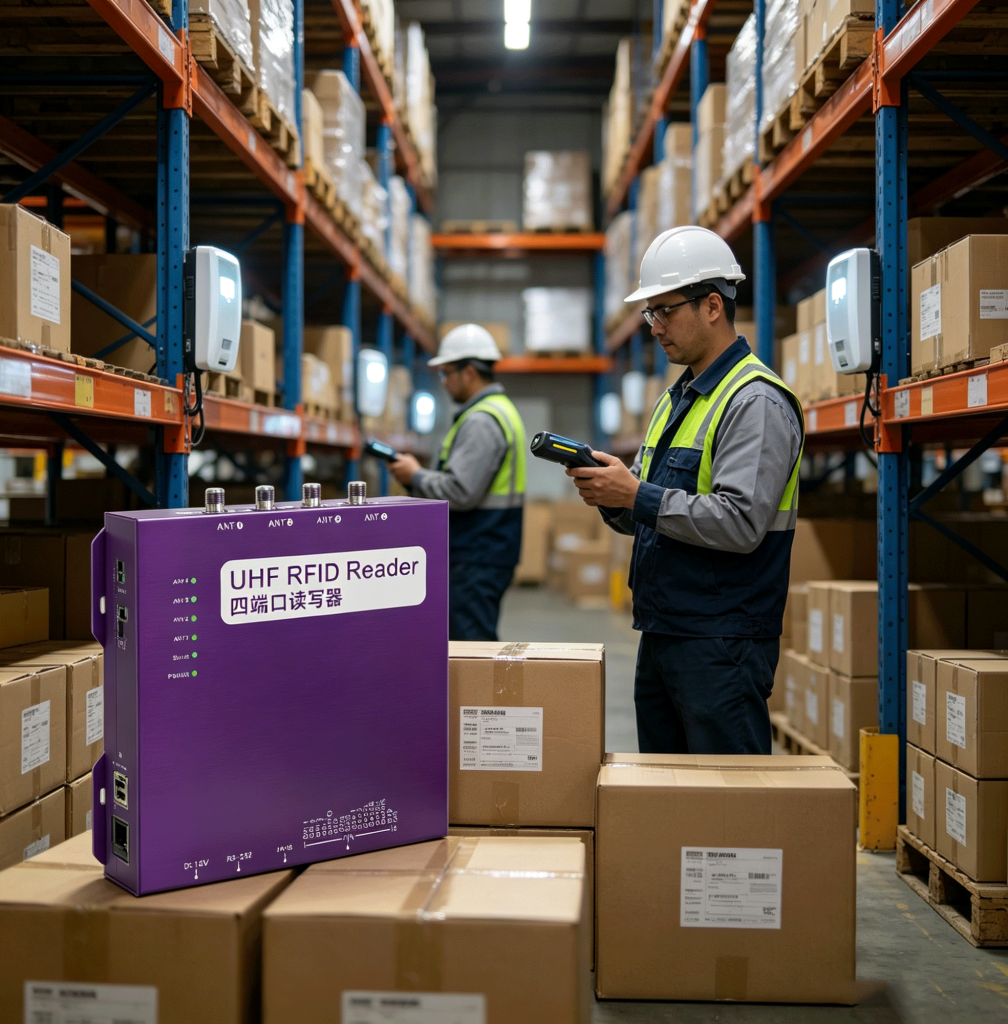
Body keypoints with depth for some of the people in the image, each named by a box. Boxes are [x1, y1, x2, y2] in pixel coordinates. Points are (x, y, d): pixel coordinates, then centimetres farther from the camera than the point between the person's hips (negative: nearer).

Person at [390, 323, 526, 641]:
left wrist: (415, 477, -9)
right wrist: (417, 474, 13)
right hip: (483, 552, 11)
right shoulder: (500, 409, 18)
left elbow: (460, 492, -24)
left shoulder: (481, 421, -17)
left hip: (477, 559, -11)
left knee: (470, 643, -8)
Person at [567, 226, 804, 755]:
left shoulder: (756, 403, -12)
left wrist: (638, 496, -21)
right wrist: (610, 496, -3)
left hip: (722, 645, -9)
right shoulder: (676, 399, 17)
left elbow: (740, 523, -23)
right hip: (660, 633, 9)